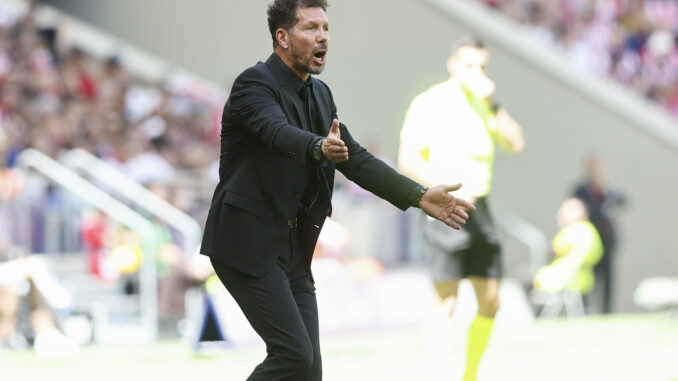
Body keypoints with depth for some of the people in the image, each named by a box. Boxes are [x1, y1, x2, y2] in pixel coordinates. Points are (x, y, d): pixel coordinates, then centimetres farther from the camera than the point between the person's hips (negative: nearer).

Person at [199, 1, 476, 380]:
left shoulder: (320, 94, 12)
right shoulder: (255, 84, -13)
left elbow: (355, 159, 10)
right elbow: (278, 132, -33)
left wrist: (420, 196, -1)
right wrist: (320, 147, -54)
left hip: (292, 250, 8)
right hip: (249, 244, -8)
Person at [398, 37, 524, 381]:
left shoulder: (485, 104, 14)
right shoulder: (429, 103, -6)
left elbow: (515, 144, 1)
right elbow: (407, 160, -13)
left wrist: (492, 104, -10)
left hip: (478, 209, 7)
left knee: (490, 302, 6)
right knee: (447, 303, -12)